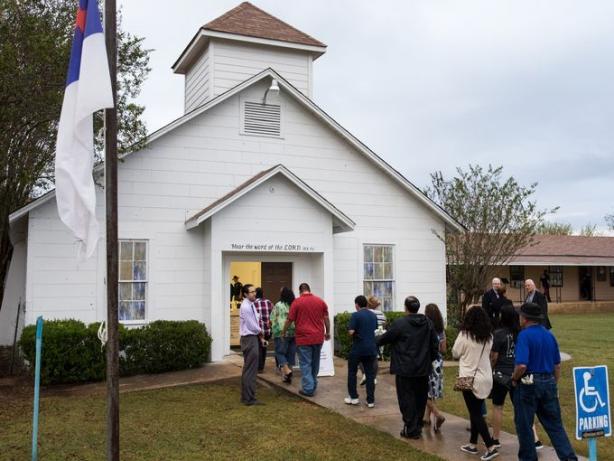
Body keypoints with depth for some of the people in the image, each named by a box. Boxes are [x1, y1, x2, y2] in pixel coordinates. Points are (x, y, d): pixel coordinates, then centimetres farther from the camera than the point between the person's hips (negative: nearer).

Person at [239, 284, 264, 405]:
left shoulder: (251, 305, 11)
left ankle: (247, 396, 26)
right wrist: (260, 332, 1)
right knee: (250, 369, -5)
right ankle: (249, 399, 1)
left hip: (254, 337, 10)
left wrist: (260, 335, 4)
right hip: (249, 339, -10)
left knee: (249, 368, 16)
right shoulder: (245, 307, -19)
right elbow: (252, 326, -18)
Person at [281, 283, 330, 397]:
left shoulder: (297, 302, -5)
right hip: (318, 337, 4)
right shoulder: (320, 301, 4)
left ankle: (308, 389, 1)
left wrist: (283, 332, 12)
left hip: (304, 337, -4)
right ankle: (313, 386, 28)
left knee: (305, 364, 3)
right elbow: (326, 318, 6)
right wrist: (327, 332, 18)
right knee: (315, 362, 17)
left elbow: (290, 319, -3)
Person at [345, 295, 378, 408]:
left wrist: (354, 336, 2)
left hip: (358, 348, -5)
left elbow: (351, 332, -18)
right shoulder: (373, 315, 9)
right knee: (370, 374, 7)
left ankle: (353, 397, 14)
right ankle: (370, 400, 7)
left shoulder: (356, 315, -12)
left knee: (352, 372, 12)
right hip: (371, 348, 5)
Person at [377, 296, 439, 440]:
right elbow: (435, 344, 7)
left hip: (405, 370, -5)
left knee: (407, 399, 4)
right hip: (423, 369, 5)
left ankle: (411, 430, 7)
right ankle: (418, 427, 24)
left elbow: (385, 338, -3)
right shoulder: (427, 323, 2)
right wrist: (430, 359, 19)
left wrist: (375, 341, 17)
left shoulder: (399, 323, -14)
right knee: (420, 398, 15)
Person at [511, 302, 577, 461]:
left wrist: (514, 378, -6)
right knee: (554, 424, 13)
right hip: (548, 383, 6)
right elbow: (557, 366, 13)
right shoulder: (550, 335, 7)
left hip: (528, 383, -6)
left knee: (524, 424, 8)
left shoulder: (524, 335, -15)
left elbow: (522, 365, -24)